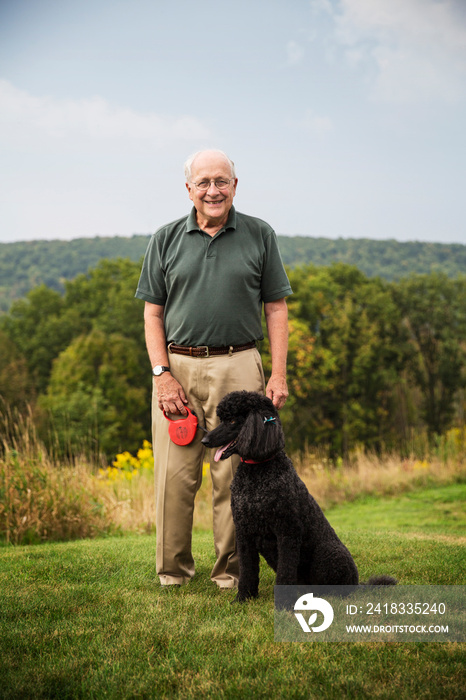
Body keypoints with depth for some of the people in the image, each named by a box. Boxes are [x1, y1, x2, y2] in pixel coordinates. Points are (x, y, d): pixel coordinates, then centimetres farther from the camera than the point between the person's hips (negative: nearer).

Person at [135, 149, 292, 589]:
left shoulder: (260, 236, 8)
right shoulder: (166, 239, 10)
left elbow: (276, 308, 7)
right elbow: (152, 313, 9)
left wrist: (278, 375, -2)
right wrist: (162, 373, -3)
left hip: (237, 367, -1)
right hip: (177, 367, 1)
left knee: (234, 474, -1)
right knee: (174, 474, 0)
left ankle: (230, 570, 12)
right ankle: (172, 570, 14)